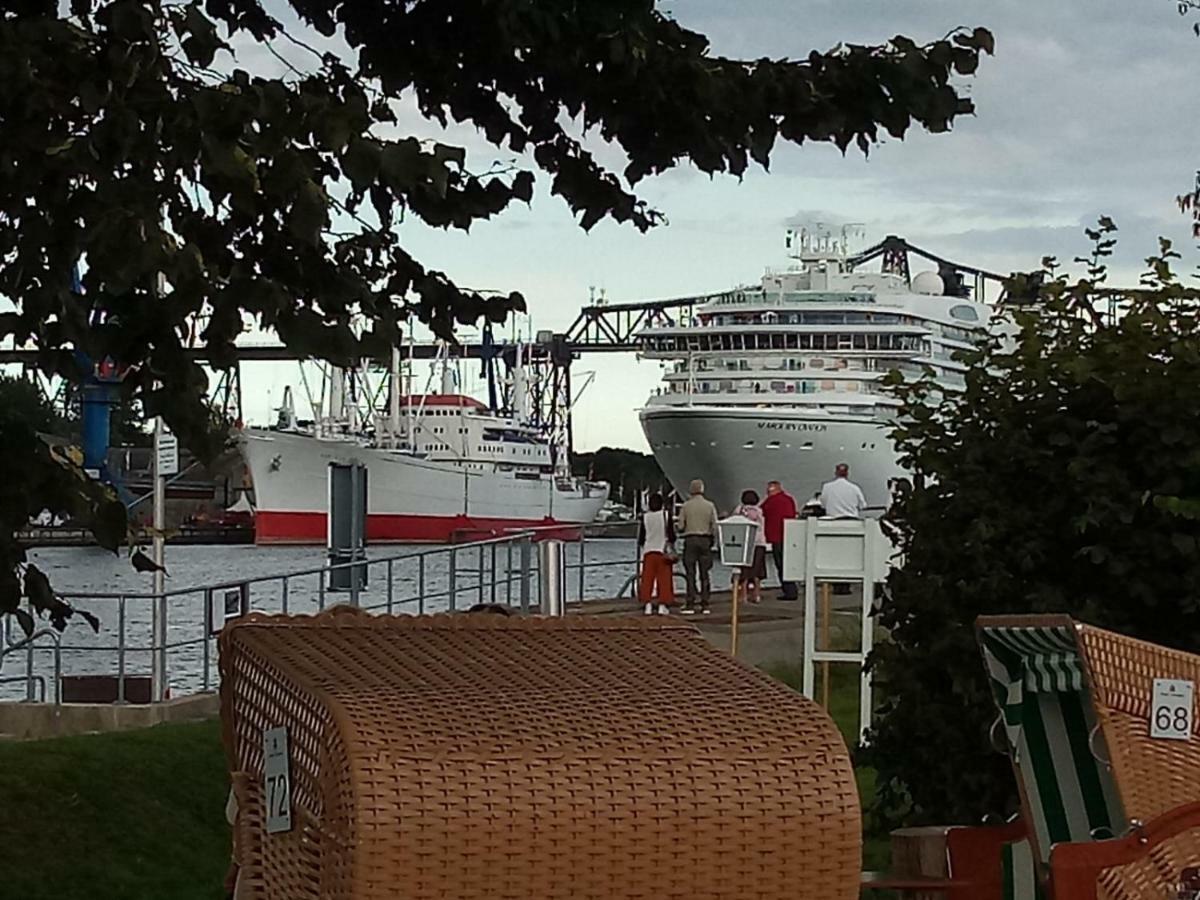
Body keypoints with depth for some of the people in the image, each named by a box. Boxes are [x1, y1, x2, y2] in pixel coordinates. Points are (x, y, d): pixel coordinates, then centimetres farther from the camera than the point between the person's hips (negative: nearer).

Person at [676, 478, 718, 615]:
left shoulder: (686, 506, -2)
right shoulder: (710, 506, 1)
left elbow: (680, 527, -2)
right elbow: (714, 526, -1)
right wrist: (713, 540, 13)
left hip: (690, 540, -1)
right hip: (705, 540, 1)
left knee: (690, 574, 0)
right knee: (705, 574, 5)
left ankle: (690, 605, -5)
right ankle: (705, 605, 3)